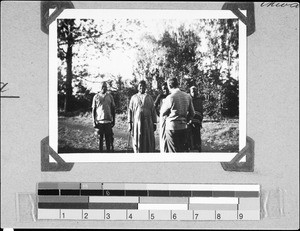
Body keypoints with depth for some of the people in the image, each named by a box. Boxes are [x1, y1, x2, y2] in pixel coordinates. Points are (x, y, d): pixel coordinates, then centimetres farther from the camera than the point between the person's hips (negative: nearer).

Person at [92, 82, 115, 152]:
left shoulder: (110, 96, 7)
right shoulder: (96, 97, 4)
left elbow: (113, 109, 11)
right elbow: (93, 110, 5)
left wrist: (113, 120, 6)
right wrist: (94, 121, -2)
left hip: (108, 121, 1)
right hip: (99, 121, -1)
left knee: (108, 138, -1)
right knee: (100, 139, 4)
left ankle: (109, 151, 3)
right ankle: (100, 151, 9)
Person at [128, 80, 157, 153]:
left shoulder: (149, 98, 11)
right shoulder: (134, 98, 9)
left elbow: (153, 111, 9)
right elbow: (130, 111, 5)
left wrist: (154, 123, 3)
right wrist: (129, 123, -2)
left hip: (148, 122, 1)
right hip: (137, 122, -1)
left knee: (149, 143, -3)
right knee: (137, 142, -1)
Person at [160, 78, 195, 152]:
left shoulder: (170, 98, -13)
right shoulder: (188, 96, 3)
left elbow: (162, 113, -2)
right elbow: (192, 113, 10)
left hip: (172, 127, -5)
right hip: (184, 127, 5)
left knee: (174, 150, 1)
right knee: (182, 150, 14)